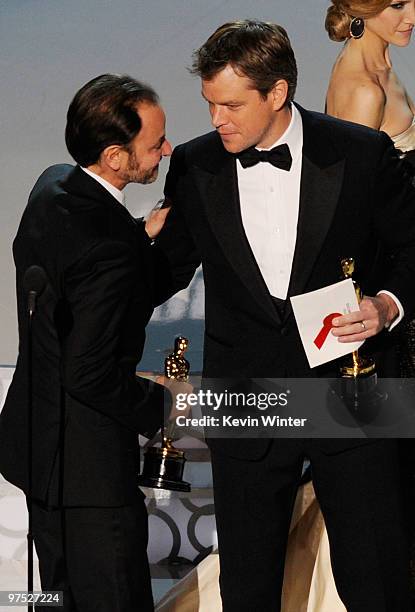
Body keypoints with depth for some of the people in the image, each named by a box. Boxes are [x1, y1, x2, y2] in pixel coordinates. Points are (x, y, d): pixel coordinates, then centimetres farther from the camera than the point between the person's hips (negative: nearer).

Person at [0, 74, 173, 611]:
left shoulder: (53, 186, -1)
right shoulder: (108, 245, -29)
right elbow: (92, 376, -27)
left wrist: (144, 234, 6)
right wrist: (163, 405, -11)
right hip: (86, 463, -10)